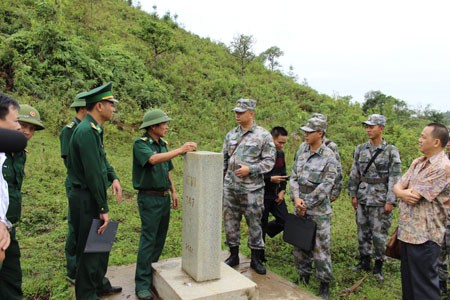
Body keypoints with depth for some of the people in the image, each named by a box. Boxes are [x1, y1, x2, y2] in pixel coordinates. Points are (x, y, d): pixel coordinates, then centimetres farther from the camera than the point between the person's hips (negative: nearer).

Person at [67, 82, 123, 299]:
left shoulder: (95, 129, 9)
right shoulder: (86, 131, -22)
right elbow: (93, 174, -24)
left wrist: (113, 178, -2)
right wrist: (104, 209, -19)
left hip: (93, 198, 10)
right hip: (86, 200, -10)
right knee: (89, 249, 4)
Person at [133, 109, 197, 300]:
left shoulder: (163, 144, 10)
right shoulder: (140, 144, -12)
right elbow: (153, 159, -32)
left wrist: (173, 191, 13)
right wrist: (180, 150, -33)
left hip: (164, 197, 7)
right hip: (149, 198, -7)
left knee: (160, 238, 14)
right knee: (148, 240, -4)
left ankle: (152, 271, 29)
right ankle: (142, 284, 6)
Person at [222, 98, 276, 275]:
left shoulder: (263, 135, -6)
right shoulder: (231, 135, 9)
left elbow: (270, 161, -8)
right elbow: (223, 160, 15)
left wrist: (250, 169, -19)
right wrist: (220, 181, 11)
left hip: (252, 189, -4)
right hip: (230, 187, 5)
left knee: (254, 223, 6)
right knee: (230, 221, 12)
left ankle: (256, 259, 22)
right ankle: (233, 255, 29)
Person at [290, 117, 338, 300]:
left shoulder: (329, 157, -11)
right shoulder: (301, 152, 6)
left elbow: (325, 186, -14)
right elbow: (294, 177, 5)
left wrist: (307, 203, -14)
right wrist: (296, 198, -9)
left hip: (319, 210, -5)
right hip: (300, 208, 6)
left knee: (321, 248, 3)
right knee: (299, 245, 15)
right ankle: (304, 278, 33)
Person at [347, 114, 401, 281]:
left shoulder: (391, 151, -6)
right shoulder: (360, 149, 5)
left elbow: (395, 177, -8)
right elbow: (354, 173, 8)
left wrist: (390, 201, -12)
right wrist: (353, 194, 5)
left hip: (380, 199, -4)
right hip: (362, 197, 4)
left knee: (379, 233, 5)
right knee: (362, 231, 13)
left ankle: (378, 266, 22)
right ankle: (364, 262, 29)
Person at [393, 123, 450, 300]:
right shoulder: (417, 162, 10)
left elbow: (414, 195, -21)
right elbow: (397, 187, 6)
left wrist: (403, 191, 1)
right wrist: (404, 193, -16)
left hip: (424, 235, -8)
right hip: (407, 230, 8)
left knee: (424, 283, 6)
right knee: (407, 278, 20)